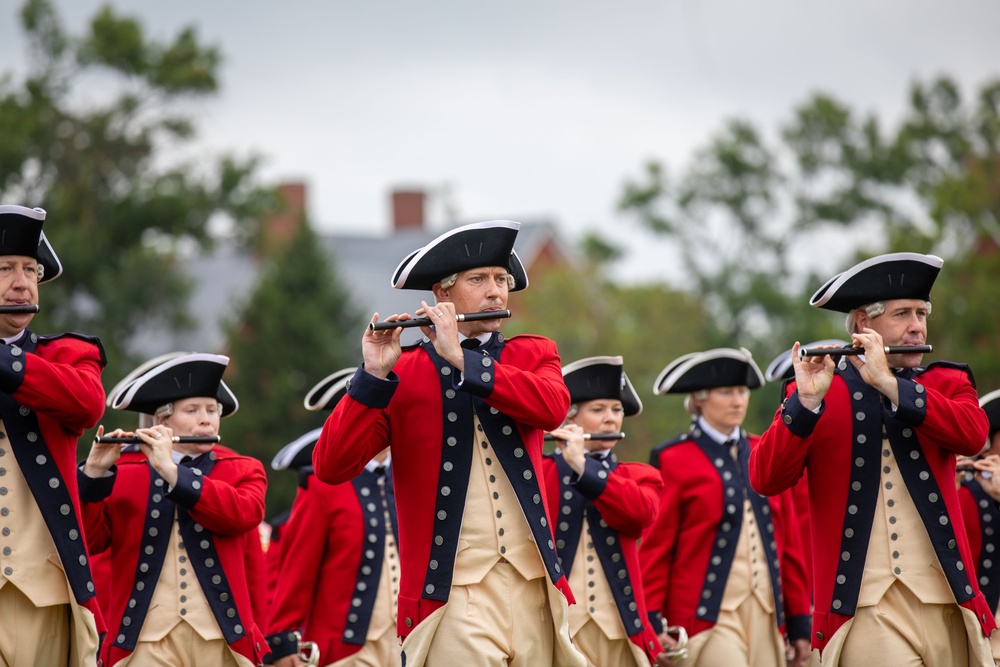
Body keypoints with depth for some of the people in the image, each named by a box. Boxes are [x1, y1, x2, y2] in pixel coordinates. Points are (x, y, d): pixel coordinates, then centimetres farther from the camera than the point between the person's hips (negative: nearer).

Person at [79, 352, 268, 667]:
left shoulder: (243, 471, 12)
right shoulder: (123, 474, 11)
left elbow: (242, 514, -10)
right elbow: (86, 539, 0)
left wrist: (171, 470, -15)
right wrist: (94, 473, -14)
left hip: (221, 639, 1)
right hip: (145, 639, 0)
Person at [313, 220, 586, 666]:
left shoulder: (534, 356, 12)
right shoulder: (401, 374, 2)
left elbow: (553, 407, -12)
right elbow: (330, 467, -9)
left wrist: (463, 360, -18)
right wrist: (374, 375, -19)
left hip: (534, 590, 4)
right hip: (452, 592, -3)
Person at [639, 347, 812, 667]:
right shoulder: (673, 460, 0)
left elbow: (790, 544, 15)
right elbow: (655, 548, -1)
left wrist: (799, 623, 12)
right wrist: (652, 624, -7)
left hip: (767, 616, 5)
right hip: (709, 617, -5)